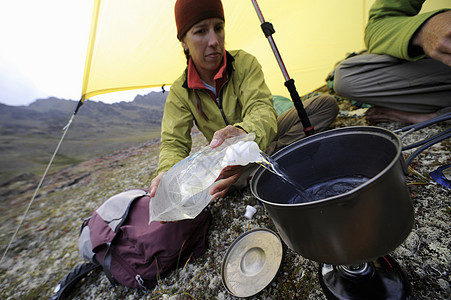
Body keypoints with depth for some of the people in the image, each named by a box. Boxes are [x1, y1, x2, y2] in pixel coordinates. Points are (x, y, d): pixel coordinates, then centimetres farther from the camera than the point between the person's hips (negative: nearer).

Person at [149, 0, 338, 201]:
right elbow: (173, 143, -15)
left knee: (326, 105, -14)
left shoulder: (244, 63, -14)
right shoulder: (179, 93, -10)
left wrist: (246, 133, -54)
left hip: (265, 139, 0)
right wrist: (168, 173, -38)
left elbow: (261, 108, -29)